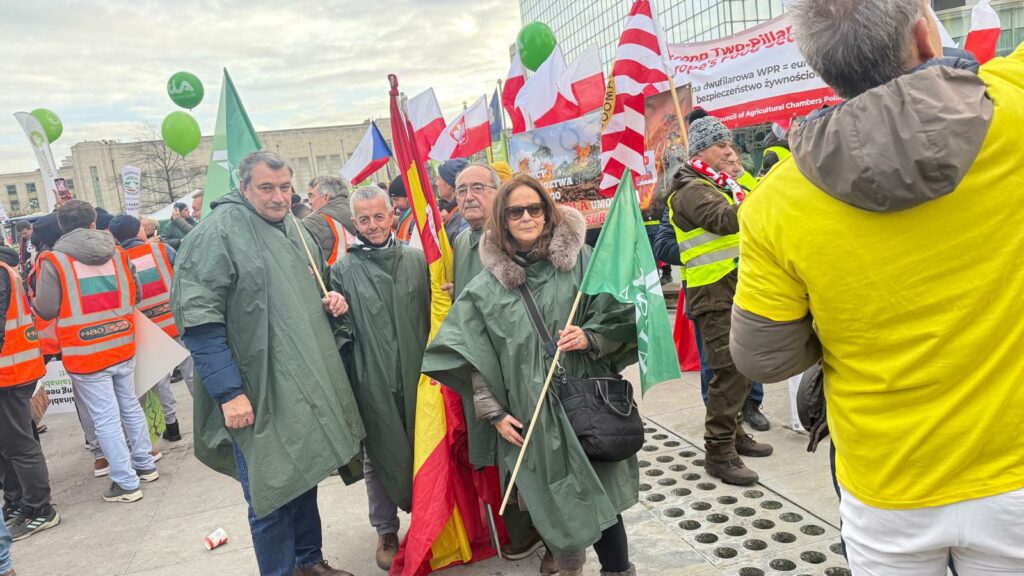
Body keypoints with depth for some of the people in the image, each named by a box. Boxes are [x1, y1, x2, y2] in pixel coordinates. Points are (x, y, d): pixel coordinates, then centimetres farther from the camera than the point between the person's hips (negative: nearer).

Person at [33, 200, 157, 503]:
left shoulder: (54, 261, -11)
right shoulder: (116, 253, 0)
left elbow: (46, 310, -7)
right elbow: (136, 295, 8)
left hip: (85, 354, -4)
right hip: (122, 347, 4)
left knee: (106, 419, 3)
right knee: (131, 407, 19)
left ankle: (127, 482, 9)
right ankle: (145, 465, 30)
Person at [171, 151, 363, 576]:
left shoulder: (295, 230, 11)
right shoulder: (219, 232, -13)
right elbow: (199, 320, -18)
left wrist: (330, 303, 3)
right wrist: (229, 392, -21)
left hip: (308, 387, 8)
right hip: (258, 395, -7)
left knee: (305, 478, 19)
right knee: (271, 493, 2)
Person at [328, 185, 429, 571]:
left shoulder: (416, 260, 6)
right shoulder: (343, 270, 1)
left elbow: (431, 314, 11)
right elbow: (342, 327, 5)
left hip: (416, 373, 2)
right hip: (372, 380, -1)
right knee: (380, 455, 9)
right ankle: (386, 531, 26)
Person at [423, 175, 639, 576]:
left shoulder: (581, 260, 1)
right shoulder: (487, 286, 3)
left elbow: (622, 318, 4)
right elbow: (474, 356, 4)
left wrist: (589, 337, -14)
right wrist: (495, 412, 0)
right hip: (530, 417, 1)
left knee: (600, 498, 0)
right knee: (555, 505, 7)